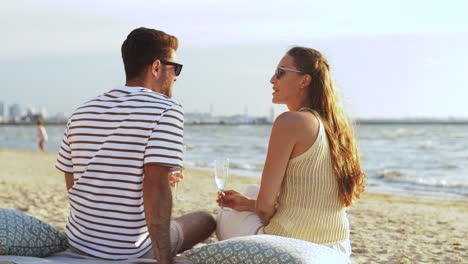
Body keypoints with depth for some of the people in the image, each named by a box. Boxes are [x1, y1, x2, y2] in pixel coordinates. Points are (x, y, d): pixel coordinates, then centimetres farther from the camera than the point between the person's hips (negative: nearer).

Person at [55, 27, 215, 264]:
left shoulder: (81, 113, 6)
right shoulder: (167, 110, -14)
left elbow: (72, 184, 10)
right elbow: (155, 186, -24)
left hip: (77, 244, 7)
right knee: (206, 220, 19)